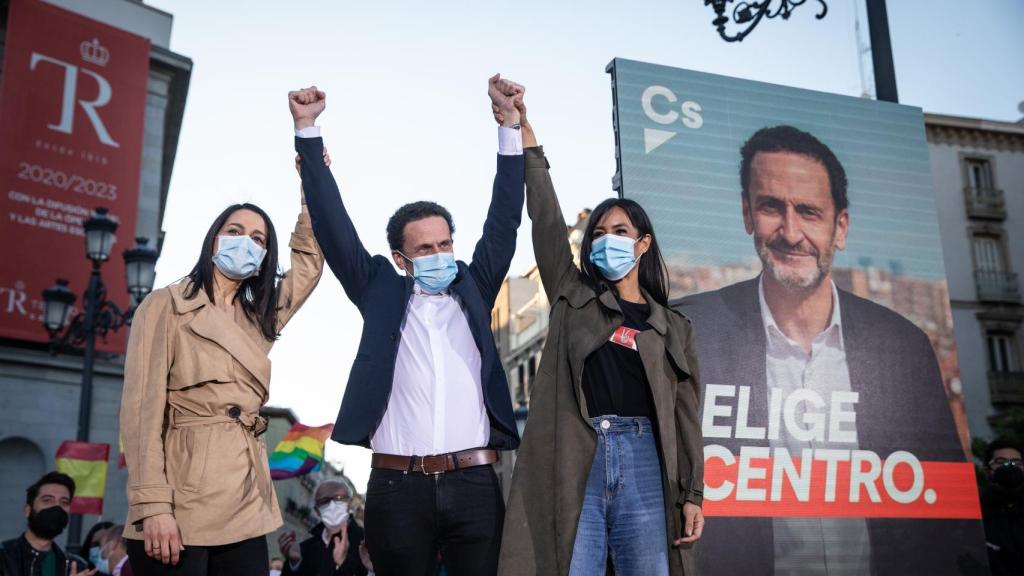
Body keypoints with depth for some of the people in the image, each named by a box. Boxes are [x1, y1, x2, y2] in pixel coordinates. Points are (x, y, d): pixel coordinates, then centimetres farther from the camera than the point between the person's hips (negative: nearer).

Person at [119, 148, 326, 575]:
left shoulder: (257, 319, 17)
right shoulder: (166, 306, -1)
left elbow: (309, 261, 23)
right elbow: (142, 408, -8)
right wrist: (153, 505, -18)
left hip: (245, 510, 6)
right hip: (181, 506, -6)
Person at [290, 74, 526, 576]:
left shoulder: (473, 289, 13)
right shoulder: (382, 292, 10)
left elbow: (504, 218, 8)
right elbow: (331, 221, 6)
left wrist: (510, 122, 2)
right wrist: (307, 130, 2)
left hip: (475, 483, 1)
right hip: (397, 487, -1)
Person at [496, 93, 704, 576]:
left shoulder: (672, 327, 14)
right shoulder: (574, 299, 13)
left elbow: (685, 416, 10)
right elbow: (547, 221, 5)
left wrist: (692, 495, 2)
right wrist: (525, 137, -1)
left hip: (642, 463, 1)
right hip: (574, 463, 0)